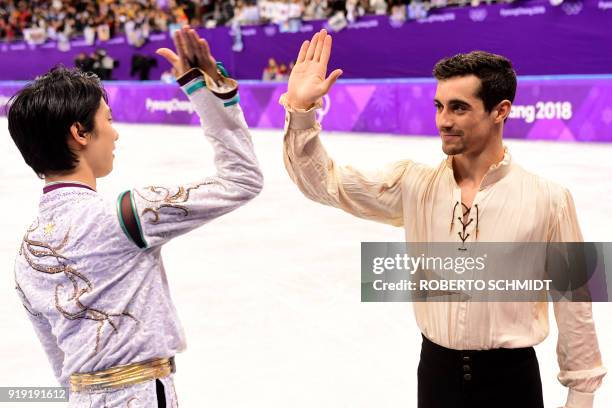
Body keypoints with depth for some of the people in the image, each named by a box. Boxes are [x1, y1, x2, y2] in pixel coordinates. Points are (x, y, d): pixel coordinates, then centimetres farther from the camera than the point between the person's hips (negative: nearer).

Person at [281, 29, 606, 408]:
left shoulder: (547, 199, -11)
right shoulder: (414, 184, -3)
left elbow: (573, 304, -5)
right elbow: (325, 183, -2)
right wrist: (300, 109, -15)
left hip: (510, 378, -3)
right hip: (436, 371, 3)